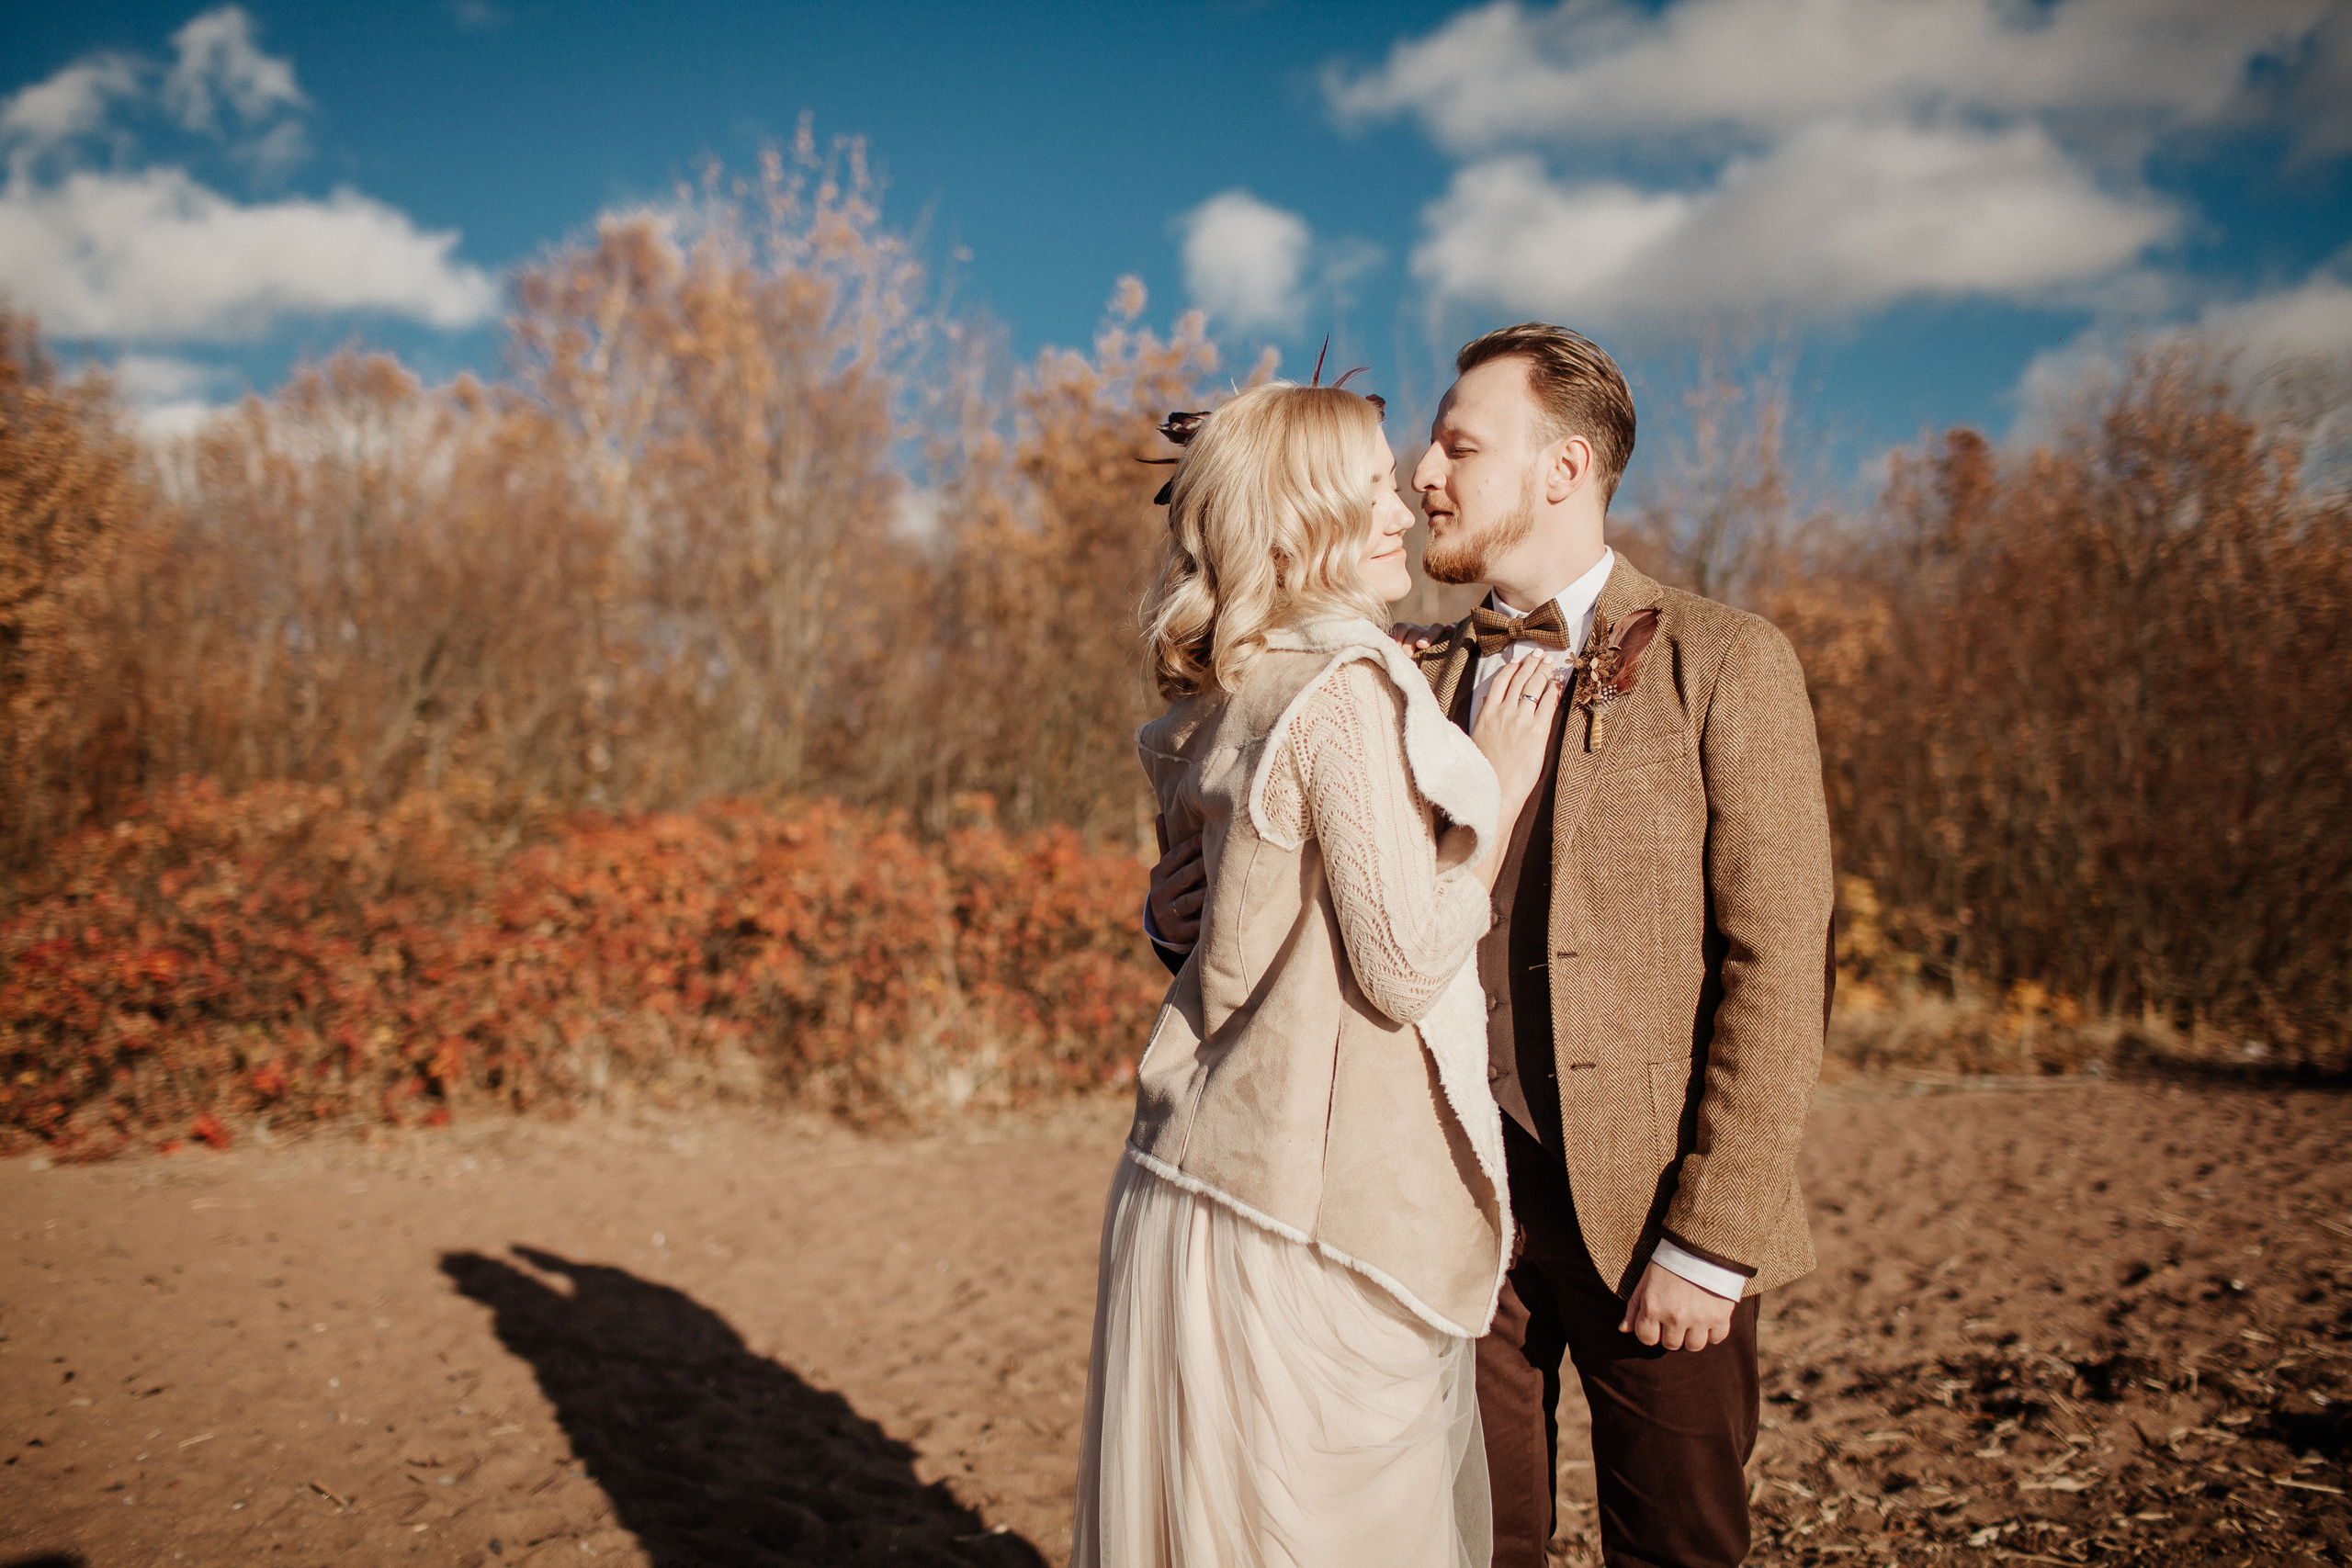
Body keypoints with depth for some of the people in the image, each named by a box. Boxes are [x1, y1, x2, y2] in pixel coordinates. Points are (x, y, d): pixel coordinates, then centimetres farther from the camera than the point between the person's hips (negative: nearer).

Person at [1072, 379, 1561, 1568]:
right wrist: (1499, 792, -6)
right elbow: (1404, 968, -17)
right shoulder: (1350, 691, -16)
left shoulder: (1220, 703, 10)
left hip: (1194, 1180, 9)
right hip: (1313, 1209, -9)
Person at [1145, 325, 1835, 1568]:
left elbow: (1779, 968, -9)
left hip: (1646, 1215, -3)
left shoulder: (1726, 666, -4)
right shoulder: (1422, 678, 10)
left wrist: (1710, 1240, -13)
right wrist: (1190, 918, -9)